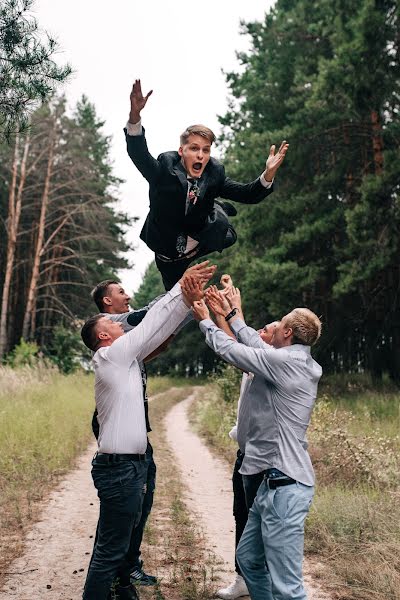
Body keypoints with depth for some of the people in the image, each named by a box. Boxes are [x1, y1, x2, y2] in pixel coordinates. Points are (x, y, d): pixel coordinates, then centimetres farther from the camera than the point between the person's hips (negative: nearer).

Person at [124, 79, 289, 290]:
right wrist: (135, 116, -63)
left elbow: (247, 195, -23)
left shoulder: (214, 173, -19)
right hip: (168, 249, -2)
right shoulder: (164, 168, -28)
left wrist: (268, 175, -44)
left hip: (196, 240, 2)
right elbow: (138, 154, -45)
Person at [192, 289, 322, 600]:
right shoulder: (300, 363, 10)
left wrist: (206, 320, 11)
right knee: (249, 559, 22)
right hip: (276, 480, 10)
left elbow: (229, 350, -6)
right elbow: (258, 346, 21)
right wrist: (232, 315, 31)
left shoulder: (285, 360, -16)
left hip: (284, 485, -10)